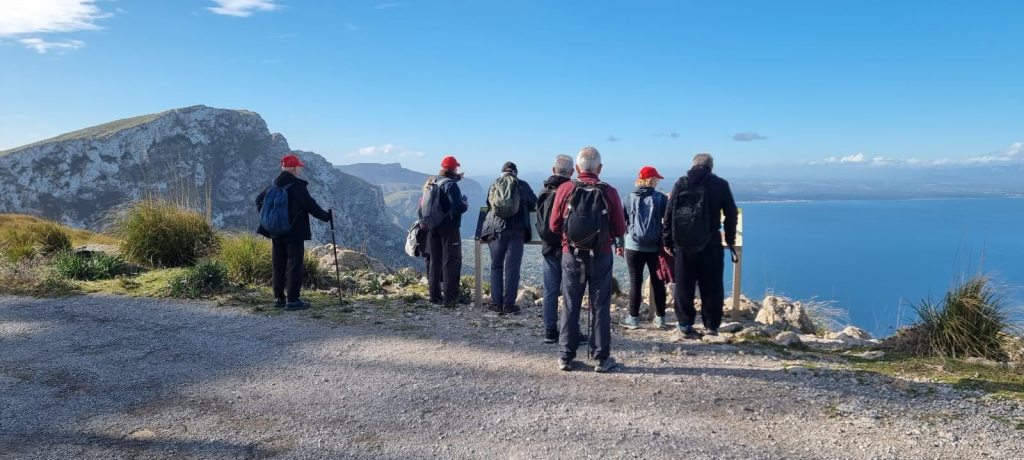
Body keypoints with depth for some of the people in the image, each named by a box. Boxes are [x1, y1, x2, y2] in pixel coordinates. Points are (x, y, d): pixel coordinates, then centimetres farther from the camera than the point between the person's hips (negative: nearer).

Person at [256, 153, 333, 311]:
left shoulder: (274, 185, 8)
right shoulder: (298, 186, -13)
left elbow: (259, 199, 18)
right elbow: (311, 206, -12)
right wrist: (327, 216, 2)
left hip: (276, 233, 7)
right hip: (294, 233, -7)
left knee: (278, 265, 12)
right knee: (295, 265, -1)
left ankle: (278, 298, 19)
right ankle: (292, 300, -1)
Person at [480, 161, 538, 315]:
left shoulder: (493, 185, 10)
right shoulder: (522, 185, 4)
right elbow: (535, 205, 14)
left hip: (495, 230, 2)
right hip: (516, 230, -2)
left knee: (496, 267, 10)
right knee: (512, 267, 1)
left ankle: (496, 304, 8)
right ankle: (509, 304, 0)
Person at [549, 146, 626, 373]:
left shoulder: (565, 189, -7)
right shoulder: (609, 192, -8)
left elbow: (554, 225, -1)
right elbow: (620, 230, -4)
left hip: (571, 255, 1)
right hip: (601, 256, -1)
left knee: (570, 307, 10)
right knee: (600, 307, 9)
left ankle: (565, 357, 15)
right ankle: (601, 358, 14)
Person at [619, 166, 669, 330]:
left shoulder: (629, 198, 0)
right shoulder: (661, 198, -3)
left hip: (633, 247, 0)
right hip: (655, 248, 0)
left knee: (635, 283, 5)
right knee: (657, 282, 10)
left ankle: (633, 318, 10)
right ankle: (660, 318, 18)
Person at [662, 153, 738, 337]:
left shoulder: (680, 184, 4)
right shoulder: (720, 185, 1)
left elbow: (669, 214, 2)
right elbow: (731, 214, 2)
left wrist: (668, 240, 8)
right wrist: (730, 239, 12)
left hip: (684, 244, 1)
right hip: (711, 244, -1)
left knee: (684, 285, 9)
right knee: (712, 286, 7)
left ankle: (685, 324, 12)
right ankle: (711, 325, 11)